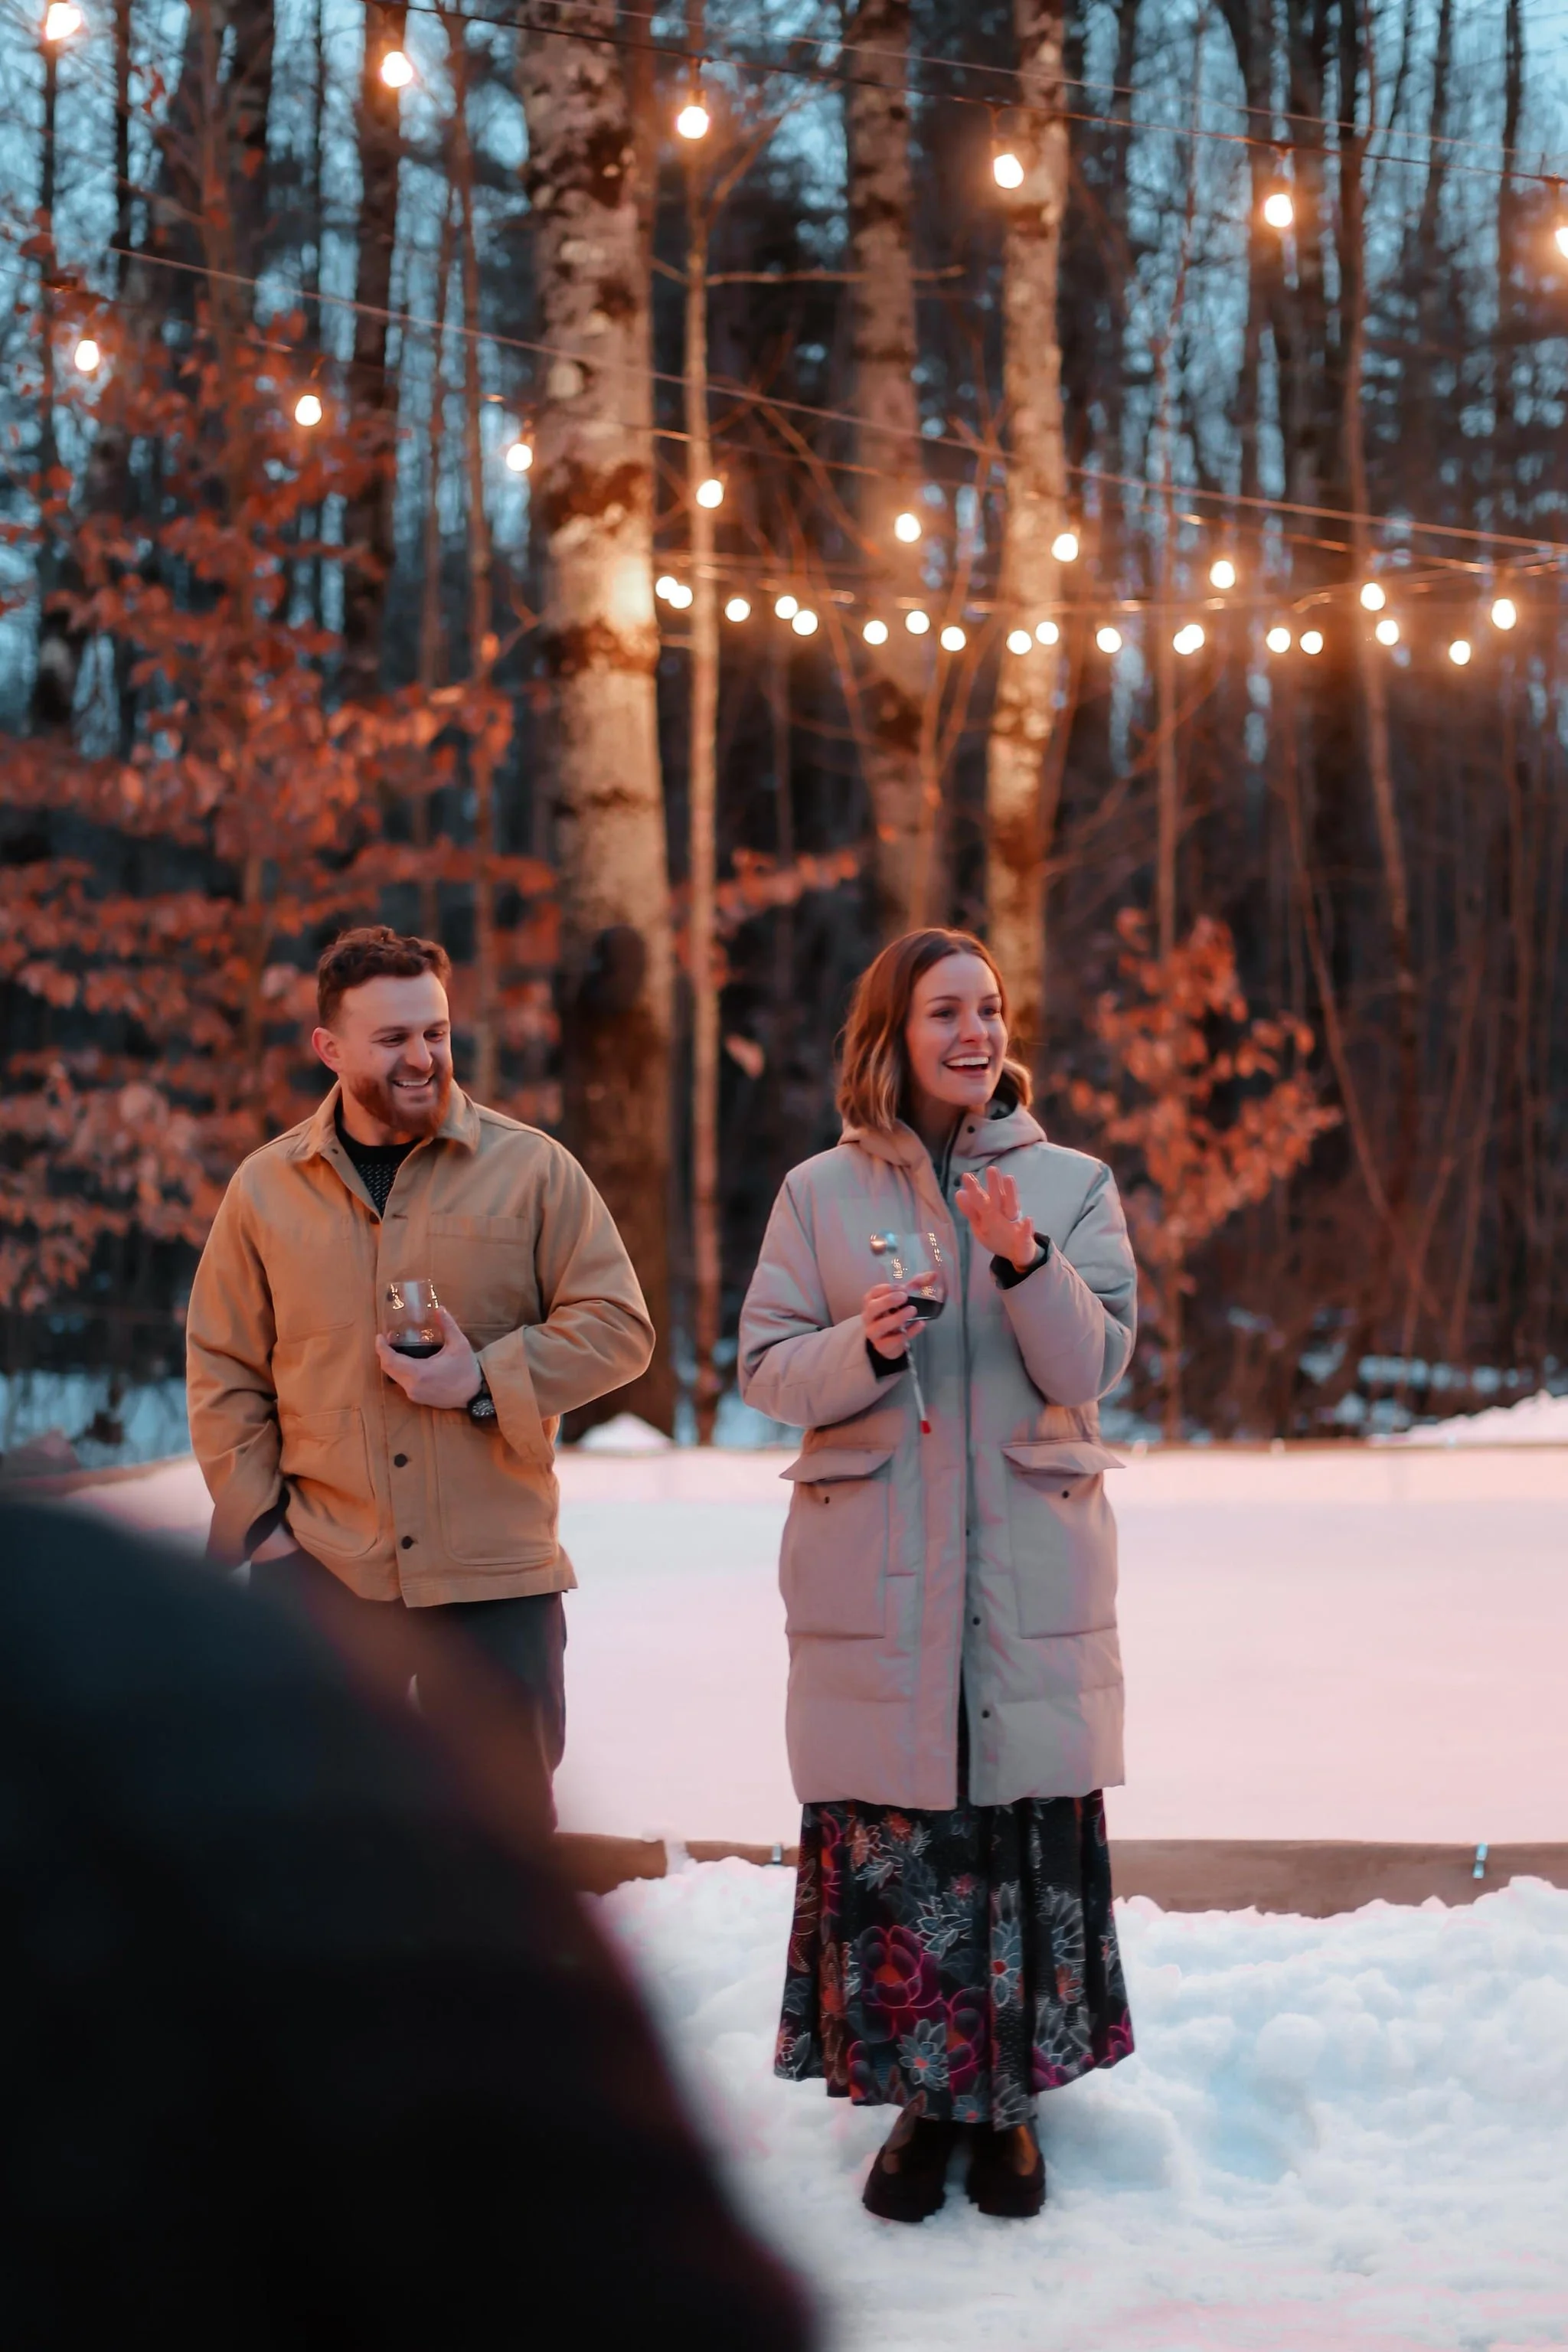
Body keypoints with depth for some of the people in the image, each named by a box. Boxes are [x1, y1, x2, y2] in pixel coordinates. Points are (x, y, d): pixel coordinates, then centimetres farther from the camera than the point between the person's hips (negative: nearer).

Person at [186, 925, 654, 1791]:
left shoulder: (532, 1169, 1)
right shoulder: (265, 1188, 6)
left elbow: (617, 1325, 1)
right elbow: (222, 1370, 11)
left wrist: (487, 1379, -13)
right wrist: (256, 1517, 1)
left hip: (496, 1574, -1)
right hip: (320, 1569, 1)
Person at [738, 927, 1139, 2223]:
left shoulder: (1074, 1185, 7)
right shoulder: (821, 1192, 6)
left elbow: (1093, 1366, -2)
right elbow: (765, 1366, 4)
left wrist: (1027, 1265, -19)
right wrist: (861, 1346, -16)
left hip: (1031, 1572, 0)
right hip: (875, 1578, 0)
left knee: (1030, 1832, 0)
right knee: (886, 1836, -1)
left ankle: (1010, 2102, 15)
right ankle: (921, 2097, 14)